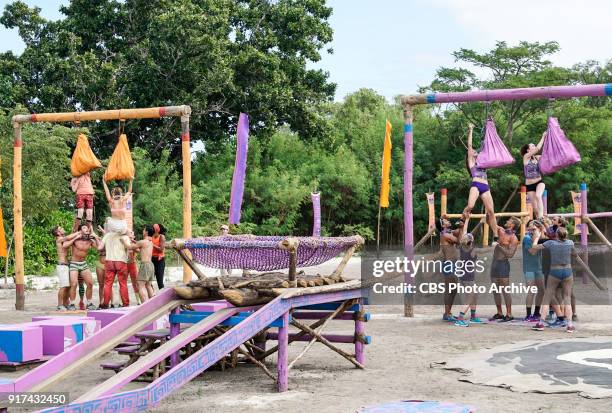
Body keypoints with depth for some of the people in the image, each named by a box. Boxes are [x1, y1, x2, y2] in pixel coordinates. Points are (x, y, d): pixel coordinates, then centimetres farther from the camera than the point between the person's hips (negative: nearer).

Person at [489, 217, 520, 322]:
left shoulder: (513, 238, -9)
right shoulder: (501, 231, 11)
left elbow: (510, 254, -17)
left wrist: (500, 246, -17)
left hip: (503, 264, -7)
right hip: (495, 262, 7)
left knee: (505, 290, -7)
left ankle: (509, 314, -5)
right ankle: (499, 313, 16)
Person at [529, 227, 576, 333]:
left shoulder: (551, 243, -8)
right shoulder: (570, 243, -4)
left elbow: (534, 247, 0)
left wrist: (537, 237, 14)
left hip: (554, 272, -1)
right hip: (567, 272, 1)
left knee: (546, 298, 8)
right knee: (567, 298, 6)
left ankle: (541, 323, 5)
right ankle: (569, 325, 0)